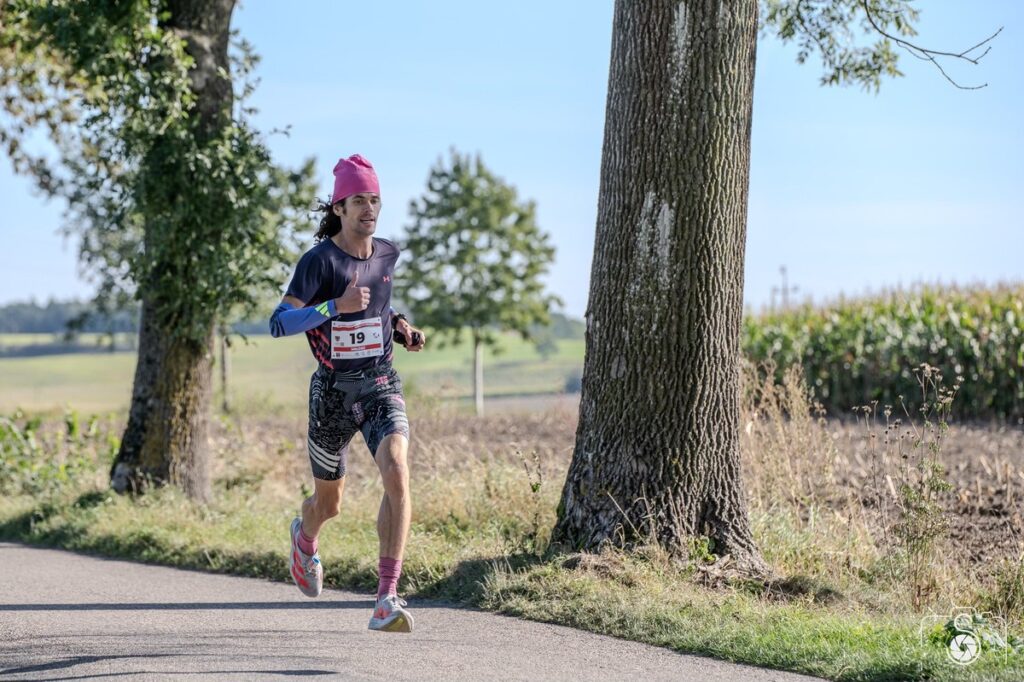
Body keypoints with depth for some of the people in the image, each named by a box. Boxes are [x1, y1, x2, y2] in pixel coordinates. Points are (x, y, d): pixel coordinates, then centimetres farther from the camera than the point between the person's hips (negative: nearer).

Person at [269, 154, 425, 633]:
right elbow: (280, 323, -21)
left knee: (397, 474, -24)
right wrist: (337, 306, -32)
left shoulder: (387, 253, 3)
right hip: (333, 392, -3)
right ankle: (305, 538, 55)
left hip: (382, 387, 3)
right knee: (329, 502, 14)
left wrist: (400, 327, 8)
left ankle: (387, 601, -25)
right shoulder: (319, 259, -14)